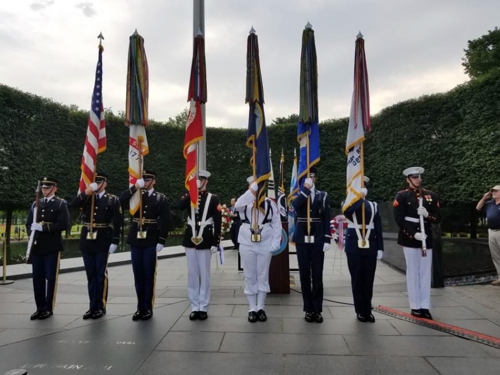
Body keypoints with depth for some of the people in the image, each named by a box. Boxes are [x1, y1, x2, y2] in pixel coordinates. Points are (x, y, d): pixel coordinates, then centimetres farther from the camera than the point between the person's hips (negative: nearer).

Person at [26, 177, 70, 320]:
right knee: (37, 277, 8)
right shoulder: (36, 204, 16)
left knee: (50, 277, 1)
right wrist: (32, 233, -3)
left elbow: (64, 224, -12)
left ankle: (49, 308, 12)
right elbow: (29, 223, 17)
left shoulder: (61, 204, -2)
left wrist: (43, 227, -17)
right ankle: (40, 307, 19)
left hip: (52, 246, -5)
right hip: (37, 246, 5)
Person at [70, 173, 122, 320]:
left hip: (103, 242, -4)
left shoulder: (113, 200, -1)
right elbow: (73, 204, -8)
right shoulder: (86, 198, 11)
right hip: (87, 241, 4)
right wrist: (87, 192, -14)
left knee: (101, 274, 3)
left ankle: (101, 307, 13)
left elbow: (117, 222, -6)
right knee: (90, 275, 10)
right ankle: (92, 306, 19)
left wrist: (114, 242, -12)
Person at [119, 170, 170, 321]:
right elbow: (122, 200, -7)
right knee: (138, 275, 9)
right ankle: (140, 307, 20)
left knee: (149, 275, 3)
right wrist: (135, 187, -13)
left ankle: (148, 308, 14)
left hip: (151, 241, -4)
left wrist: (161, 241, -13)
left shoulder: (161, 198, 0)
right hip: (136, 240, 4)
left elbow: (165, 221, -6)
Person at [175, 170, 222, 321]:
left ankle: (203, 307, 16)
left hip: (205, 241, -3)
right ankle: (194, 307, 19)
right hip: (190, 240, 3)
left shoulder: (213, 198, -1)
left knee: (204, 275, 6)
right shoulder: (189, 197, 9)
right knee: (192, 275, 9)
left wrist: (216, 243, -9)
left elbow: (218, 222, -4)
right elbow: (178, 207, -13)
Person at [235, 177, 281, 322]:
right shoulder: (245, 203, 0)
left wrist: (275, 244, -7)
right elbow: (238, 205, -26)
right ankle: (252, 309, 19)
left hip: (265, 245, 0)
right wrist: (253, 188, -30)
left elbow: (277, 225, 1)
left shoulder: (270, 203, 1)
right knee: (250, 277, 7)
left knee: (263, 276, 9)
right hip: (247, 245, 0)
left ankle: (261, 308, 22)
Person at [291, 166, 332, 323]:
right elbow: (294, 205, -19)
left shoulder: (323, 196, 7)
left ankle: (317, 309, 14)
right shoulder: (298, 194, 5)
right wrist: (305, 188, -19)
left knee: (317, 275, 4)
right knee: (305, 274, 5)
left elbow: (327, 219, 3)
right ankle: (309, 309, 15)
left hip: (318, 239, 0)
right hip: (302, 239, 0)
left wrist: (327, 240, -4)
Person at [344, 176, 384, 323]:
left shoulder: (373, 205, 9)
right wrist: (360, 197, -18)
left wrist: (380, 248, 1)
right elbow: (346, 212, -22)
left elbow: (378, 228, 7)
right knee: (357, 279, 4)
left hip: (370, 246, 2)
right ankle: (360, 311, 16)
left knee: (368, 279, 7)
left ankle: (367, 310, 20)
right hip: (354, 246, -1)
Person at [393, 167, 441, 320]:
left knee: (426, 273, 7)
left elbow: (438, 217, 8)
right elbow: (399, 219, -9)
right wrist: (413, 234, -18)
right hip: (409, 239, -4)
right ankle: (415, 307, 12)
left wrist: (427, 214, -13)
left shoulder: (431, 195, 10)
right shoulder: (402, 196, -2)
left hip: (427, 239, 4)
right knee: (413, 273, 3)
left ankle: (425, 306, 15)